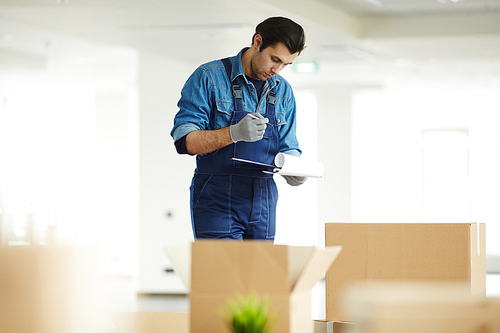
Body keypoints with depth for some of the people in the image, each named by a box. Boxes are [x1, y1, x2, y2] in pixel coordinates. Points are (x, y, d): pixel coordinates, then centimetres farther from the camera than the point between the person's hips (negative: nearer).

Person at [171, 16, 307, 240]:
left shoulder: (283, 91, 12)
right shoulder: (209, 78, -5)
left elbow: (288, 147, 16)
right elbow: (184, 140, -12)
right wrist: (235, 133, -27)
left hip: (263, 205, 5)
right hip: (217, 204, -5)